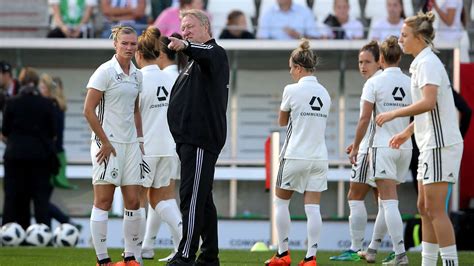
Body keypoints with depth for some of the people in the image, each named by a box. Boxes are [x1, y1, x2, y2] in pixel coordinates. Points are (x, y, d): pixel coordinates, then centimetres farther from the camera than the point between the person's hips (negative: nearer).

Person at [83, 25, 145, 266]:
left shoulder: (136, 75, 12)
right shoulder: (105, 72, -9)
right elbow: (88, 111, -11)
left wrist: (140, 140, 16)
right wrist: (104, 142, -13)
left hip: (130, 144, 7)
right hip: (108, 143, -7)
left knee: (133, 201, 4)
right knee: (103, 201, -4)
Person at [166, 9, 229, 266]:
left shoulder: (215, 53, -7)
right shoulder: (195, 60, 24)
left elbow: (206, 54, -34)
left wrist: (186, 46, -53)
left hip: (201, 140, -11)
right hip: (190, 139, 11)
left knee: (192, 197, -14)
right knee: (202, 198, 13)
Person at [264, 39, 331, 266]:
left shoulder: (292, 90, -9)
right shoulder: (324, 93, 7)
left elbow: (282, 121, 4)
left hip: (295, 156, -4)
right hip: (319, 157, 4)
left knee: (281, 202, 11)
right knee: (313, 207, 0)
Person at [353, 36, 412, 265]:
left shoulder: (374, 83, -6)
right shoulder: (410, 83, 5)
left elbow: (364, 119, -9)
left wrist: (355, 147, 0)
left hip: (383, 146, -5)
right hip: (405, 147, 5)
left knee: (389, 201, -8)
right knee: (387, 200, 16)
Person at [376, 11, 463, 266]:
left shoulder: (428, 63, -14)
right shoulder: (422, 63, 16)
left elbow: (428, 102, -28)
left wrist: (394, 113, -20)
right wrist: (407, 131, 31)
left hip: (440, 145, -10)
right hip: (430, 144, 10)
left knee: (434, 209, -10)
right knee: (424, 207, 11)